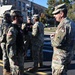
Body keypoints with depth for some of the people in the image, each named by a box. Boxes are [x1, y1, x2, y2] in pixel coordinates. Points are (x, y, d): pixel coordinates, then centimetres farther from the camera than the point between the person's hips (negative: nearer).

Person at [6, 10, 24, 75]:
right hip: (16, 56, -10)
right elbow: (10, 46, -24)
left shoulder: (18, 28, 10)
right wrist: (13, 58, -24)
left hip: (20, 55, 10)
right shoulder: (12, 29, -21)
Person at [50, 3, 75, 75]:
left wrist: (52, 37, -6)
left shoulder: (63, 24, -22)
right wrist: (56, 35, 6)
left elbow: (57, 43, -26)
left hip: (60, 57, -9)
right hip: (69, 55, 9)